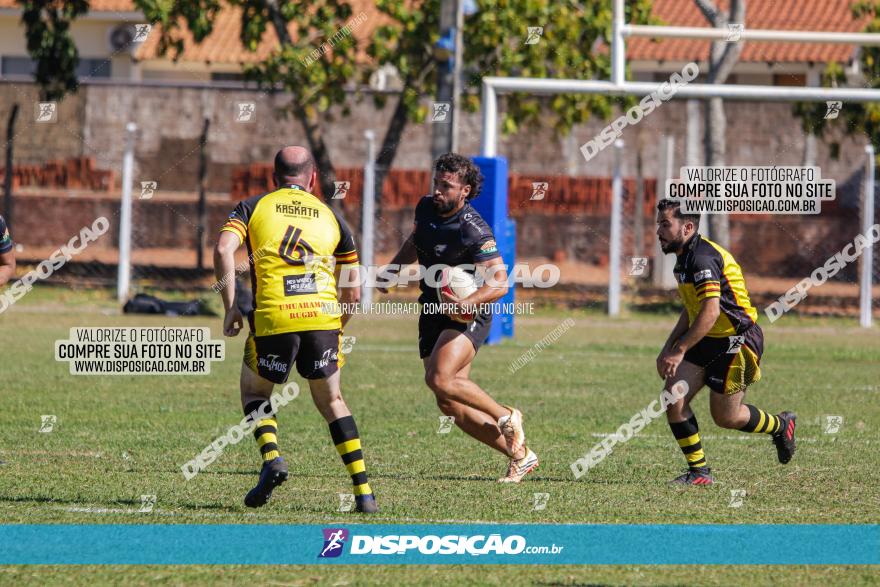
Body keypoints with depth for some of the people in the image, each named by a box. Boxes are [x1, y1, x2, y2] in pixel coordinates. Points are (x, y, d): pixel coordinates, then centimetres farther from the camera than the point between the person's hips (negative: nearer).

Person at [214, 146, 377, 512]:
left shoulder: (253, 207, 14)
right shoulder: (331, 217, 19)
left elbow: (223, 250, -6)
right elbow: (353, 293, 18)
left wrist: (230, 306, -1)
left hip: (273, 318, -2)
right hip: (323, 317, 2)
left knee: (253, 392, 21)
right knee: (331, 401, 19)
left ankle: (271, 458, -6)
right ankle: (363, 491, 10)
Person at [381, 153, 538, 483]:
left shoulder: (473, 231, -20)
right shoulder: (426, 209, 3)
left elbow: (499, 282, -23)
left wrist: (469, 302, -38)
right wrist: (392, 271, 17)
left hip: (468, 316, -8)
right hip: (433, 312, 8)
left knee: (440, 379, -29)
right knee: (450, 405, 2)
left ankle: (506, 417, -5)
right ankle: (519, 455, 15)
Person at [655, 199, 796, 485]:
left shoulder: (703, 258, -23)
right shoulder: (685, 257, 9)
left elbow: (710, 312, -30)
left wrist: (679, 351, -28)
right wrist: (668, 348, 15)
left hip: (737, 341, -9)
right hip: (708, 341, 9)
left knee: (725, 417, 1)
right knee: (673, 398, -6)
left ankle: (781, 425, 29)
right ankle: (699, 471, 1)